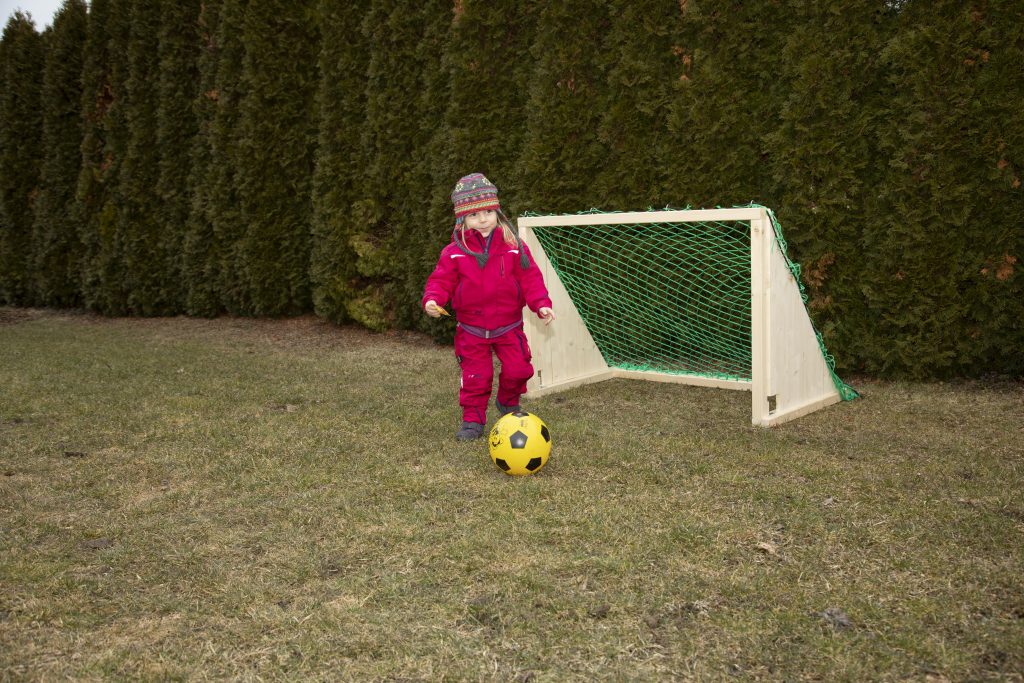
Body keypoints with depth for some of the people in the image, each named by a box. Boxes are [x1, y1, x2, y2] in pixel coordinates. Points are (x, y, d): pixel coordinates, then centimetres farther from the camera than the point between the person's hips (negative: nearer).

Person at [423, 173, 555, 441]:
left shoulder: (513, 246, -5)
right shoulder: (454, 252, -6)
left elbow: (530, 278, -4)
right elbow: (441, 281, -5)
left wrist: (541, 304, -16)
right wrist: (432, 299, -25)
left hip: (508, 326, 1)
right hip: (472, 328, -1)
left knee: (517, 369, 1)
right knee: (475, 376, 1)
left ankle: (508, 403, 31)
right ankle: (473, 420, 17)